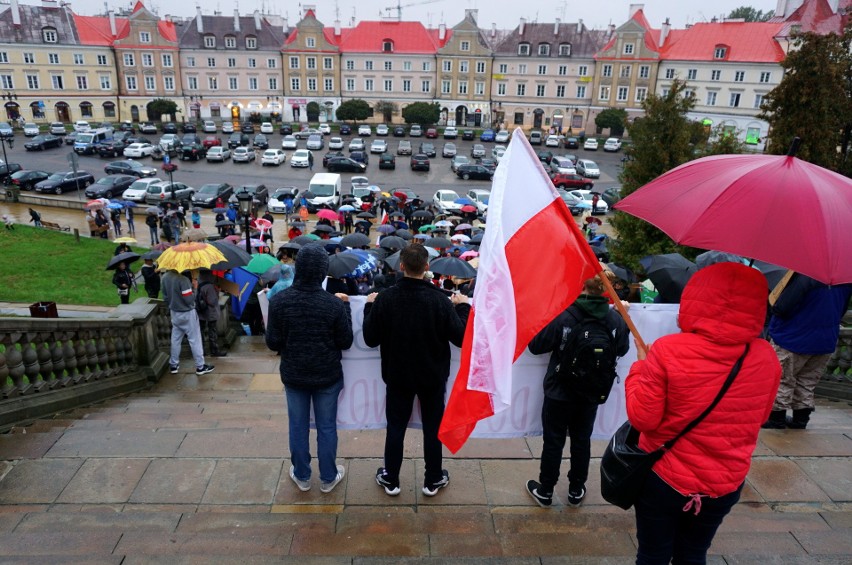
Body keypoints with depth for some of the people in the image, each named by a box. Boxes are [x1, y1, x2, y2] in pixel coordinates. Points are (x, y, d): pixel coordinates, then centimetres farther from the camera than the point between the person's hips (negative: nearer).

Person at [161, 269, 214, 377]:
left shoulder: (164, 278, -3)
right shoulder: (183, 279, -27)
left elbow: (165, 297, 8)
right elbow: (189, 300, -24)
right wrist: (194, 287, -12)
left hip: (174, 313, 7)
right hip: (187, 314, -7)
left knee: (175, 339, 18)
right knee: (195, 340, 4)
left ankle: (173, 365, 27)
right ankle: (200, 367, 12)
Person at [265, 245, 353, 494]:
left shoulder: (279, 301, -16)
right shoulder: (334, 304, -19)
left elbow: (273, 343, -9)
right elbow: (345, 342, -8)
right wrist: (345, 307, -1)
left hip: (293, 376, 1)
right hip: (327, 376, -1)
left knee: (298, 427, 18)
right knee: (327, 427, 15)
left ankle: (302, 477, 34)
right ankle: (328, 478, 30)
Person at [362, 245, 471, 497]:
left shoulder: (385, 299, -19)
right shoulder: (440, 301, -21)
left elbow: (370, 339, -10)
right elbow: (460, 337, -13)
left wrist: (369, 307, 4)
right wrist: (463, 307, 2)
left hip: (397, 375, 1)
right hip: (432, 376, -1)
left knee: (395, 427, 17)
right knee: (433, 428, 16)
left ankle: (390, 480, 30)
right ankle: (433, 481, 30)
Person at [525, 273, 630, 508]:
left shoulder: (563, 315, -23)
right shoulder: (616, 319, -12)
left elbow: (536, 346, -15)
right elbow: (622, 349, 7)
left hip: (560, 392, -3)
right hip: (592, 393, 3)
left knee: (554, 441, 11)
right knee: (582, 440, 19)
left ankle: (545, 491, 24)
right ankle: (576, 491, 32)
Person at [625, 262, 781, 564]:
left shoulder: (668, 350, -23)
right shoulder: (766, 357, -10)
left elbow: (642, 417, -16)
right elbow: (759, 416, 6)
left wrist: (640, 366, -3)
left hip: (663, 478, -3)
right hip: (727, 484, 3)